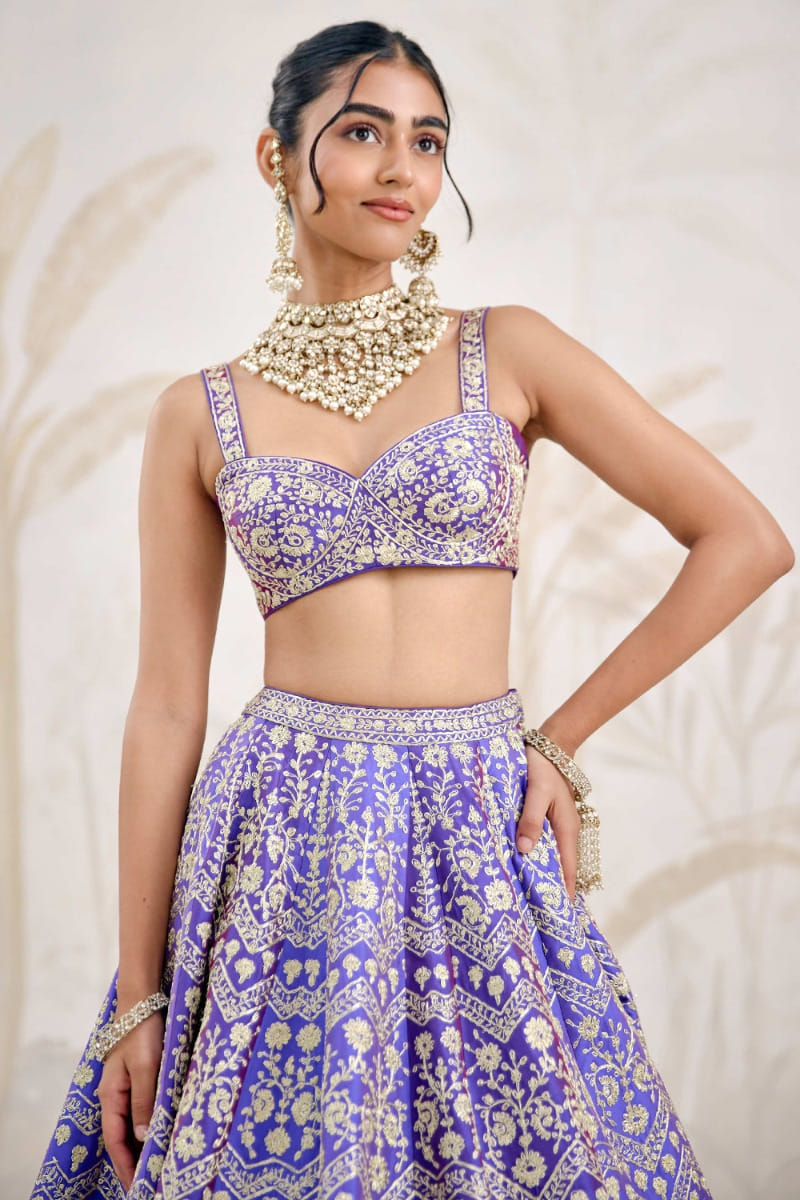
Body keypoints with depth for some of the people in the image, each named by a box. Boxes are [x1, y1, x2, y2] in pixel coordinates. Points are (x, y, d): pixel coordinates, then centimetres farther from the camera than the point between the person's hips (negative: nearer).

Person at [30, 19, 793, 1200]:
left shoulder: (507, 352, 1)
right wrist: (137, 996, 1)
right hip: (279, 843, 0)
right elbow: (168, 705, 2)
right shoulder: (201, 414, 3)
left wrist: (561, 739, -1)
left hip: (483, 838, 0)